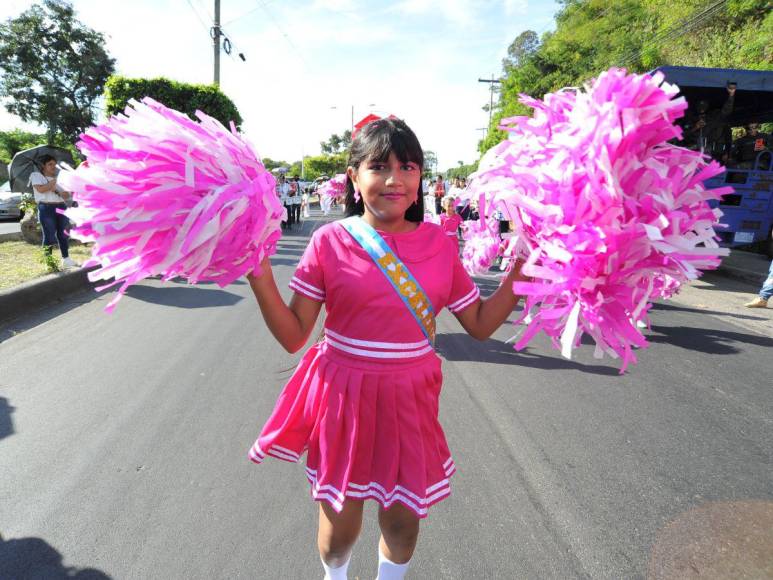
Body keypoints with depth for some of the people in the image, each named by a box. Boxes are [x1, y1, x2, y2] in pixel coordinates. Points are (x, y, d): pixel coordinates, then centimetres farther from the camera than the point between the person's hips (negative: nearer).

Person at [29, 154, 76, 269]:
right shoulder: (36, 175, 5)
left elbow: (67, 195, 12)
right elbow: (41, 189, -14)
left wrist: (57, 191, -7)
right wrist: (54, 181, -13)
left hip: (61, 207, 5)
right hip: (46, 208, -5)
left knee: (64, 233, 5)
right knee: (49, 235, -6)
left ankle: (66, 259, 11)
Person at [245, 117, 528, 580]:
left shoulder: (437, 241, -3)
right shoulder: (331, 241, -10)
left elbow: (481, 324, 3)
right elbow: (293, 337, -9)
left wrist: (522, 269, -5)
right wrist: (261, 278, -21)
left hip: (410, 398, 2)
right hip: (344, 396, -1)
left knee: (404, 518, 19)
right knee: (340, 523, 18)